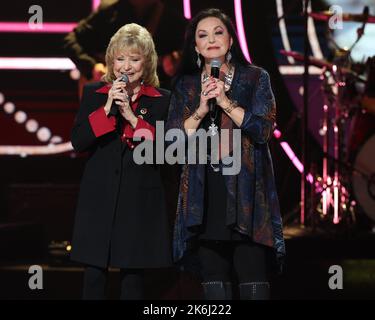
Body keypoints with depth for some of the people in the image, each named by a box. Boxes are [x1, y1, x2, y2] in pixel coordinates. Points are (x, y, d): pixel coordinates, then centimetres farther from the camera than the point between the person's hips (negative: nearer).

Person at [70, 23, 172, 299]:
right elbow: (78, 141, -2)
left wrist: (131, 116, -13)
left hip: (141, 200, -1)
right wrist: (107, 109, -13)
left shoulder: (161, 100, 4)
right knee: (94, 277, 2)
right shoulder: (94, 94, 7)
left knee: (134, 279, 4)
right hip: (100, 197, 1)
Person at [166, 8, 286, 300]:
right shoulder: (185, 85, 12)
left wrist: (225, 101, -14)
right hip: (204, 194, 3)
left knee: (253, 282, -7)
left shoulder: (255, 78, 4)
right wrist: (201, 109, -11)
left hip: (245, 192, -3)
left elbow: (263, 130, -6)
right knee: (213, 284, 4)